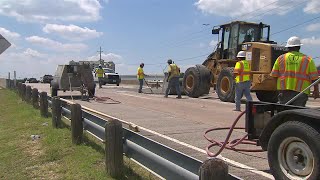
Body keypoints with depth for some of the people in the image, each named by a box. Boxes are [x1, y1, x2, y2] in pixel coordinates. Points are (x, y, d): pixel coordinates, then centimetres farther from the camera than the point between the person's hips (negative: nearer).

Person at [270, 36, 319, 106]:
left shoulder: (281, 58, 7)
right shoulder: (308, 59, 5)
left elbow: (274, 75, 5)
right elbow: (314, 78, 3)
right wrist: (316, 90, 14)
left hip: (284, 90, 1)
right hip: (301, 91, -1)